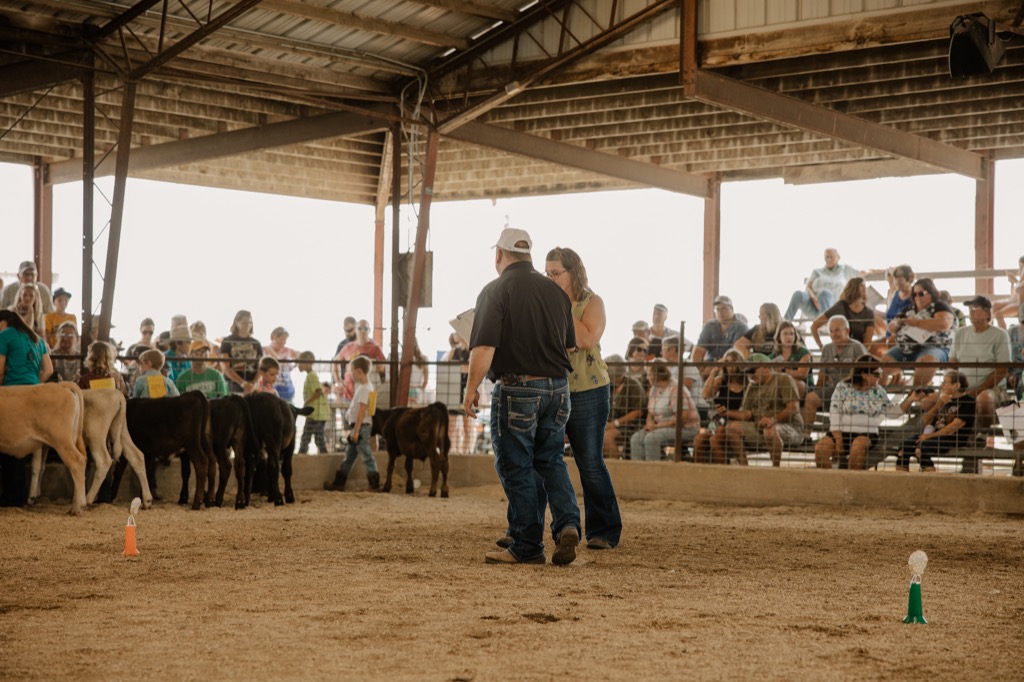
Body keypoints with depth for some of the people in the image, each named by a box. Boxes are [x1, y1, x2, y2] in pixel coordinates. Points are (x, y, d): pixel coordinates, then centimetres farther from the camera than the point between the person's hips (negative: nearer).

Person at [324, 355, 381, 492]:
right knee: (349, 455, 15)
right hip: (358, 425, 10)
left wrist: (356, 431, -22)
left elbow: (362, 411, -21)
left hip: (362, 426, -10)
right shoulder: (365, 386, 12)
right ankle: (339, 483, 22)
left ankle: (375, 485, -5)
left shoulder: (364, 388, -18)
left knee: (366, 455, -8)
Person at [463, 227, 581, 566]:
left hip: (517, 389, -5)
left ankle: (527, 547, 8)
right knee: (552, 461, 18)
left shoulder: (495, 291, -10)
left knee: (517, 468, 3)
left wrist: (471, 389, -6)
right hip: (557, 386, 6)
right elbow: (570, 345, 16)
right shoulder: (556, 291, 9)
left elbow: (484, 348, -16)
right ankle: (567, 523, -2)